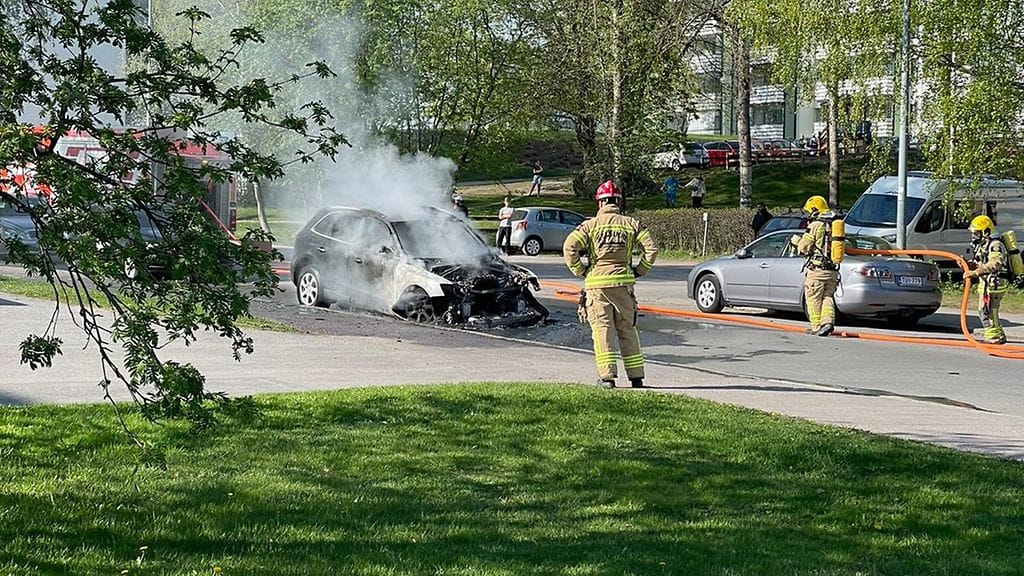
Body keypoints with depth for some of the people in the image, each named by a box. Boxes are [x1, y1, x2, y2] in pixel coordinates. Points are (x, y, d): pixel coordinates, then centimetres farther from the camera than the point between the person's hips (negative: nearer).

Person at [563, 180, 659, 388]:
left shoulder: (590, 225, 1)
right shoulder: (631, 224, 6)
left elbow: (569, 248, -8)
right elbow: (651, 248, 0)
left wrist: (580, 271, 5)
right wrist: (639, 271, 12)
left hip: (597, 283, -2)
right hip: (623, 283, 2)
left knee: (602, 329, -1)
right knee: (627, 330, 11)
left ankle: (608, 376, -9)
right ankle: (636, 377, 13)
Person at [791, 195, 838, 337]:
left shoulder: (815, 225, -9)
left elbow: (804, 248, -8)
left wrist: (797, 240, 14)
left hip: (817, 270, -6)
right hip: (833, 270, 6)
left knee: (814, 298, 4)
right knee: (828, 297, 12)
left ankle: (816, 326, 6)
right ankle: (828, 322, -5)